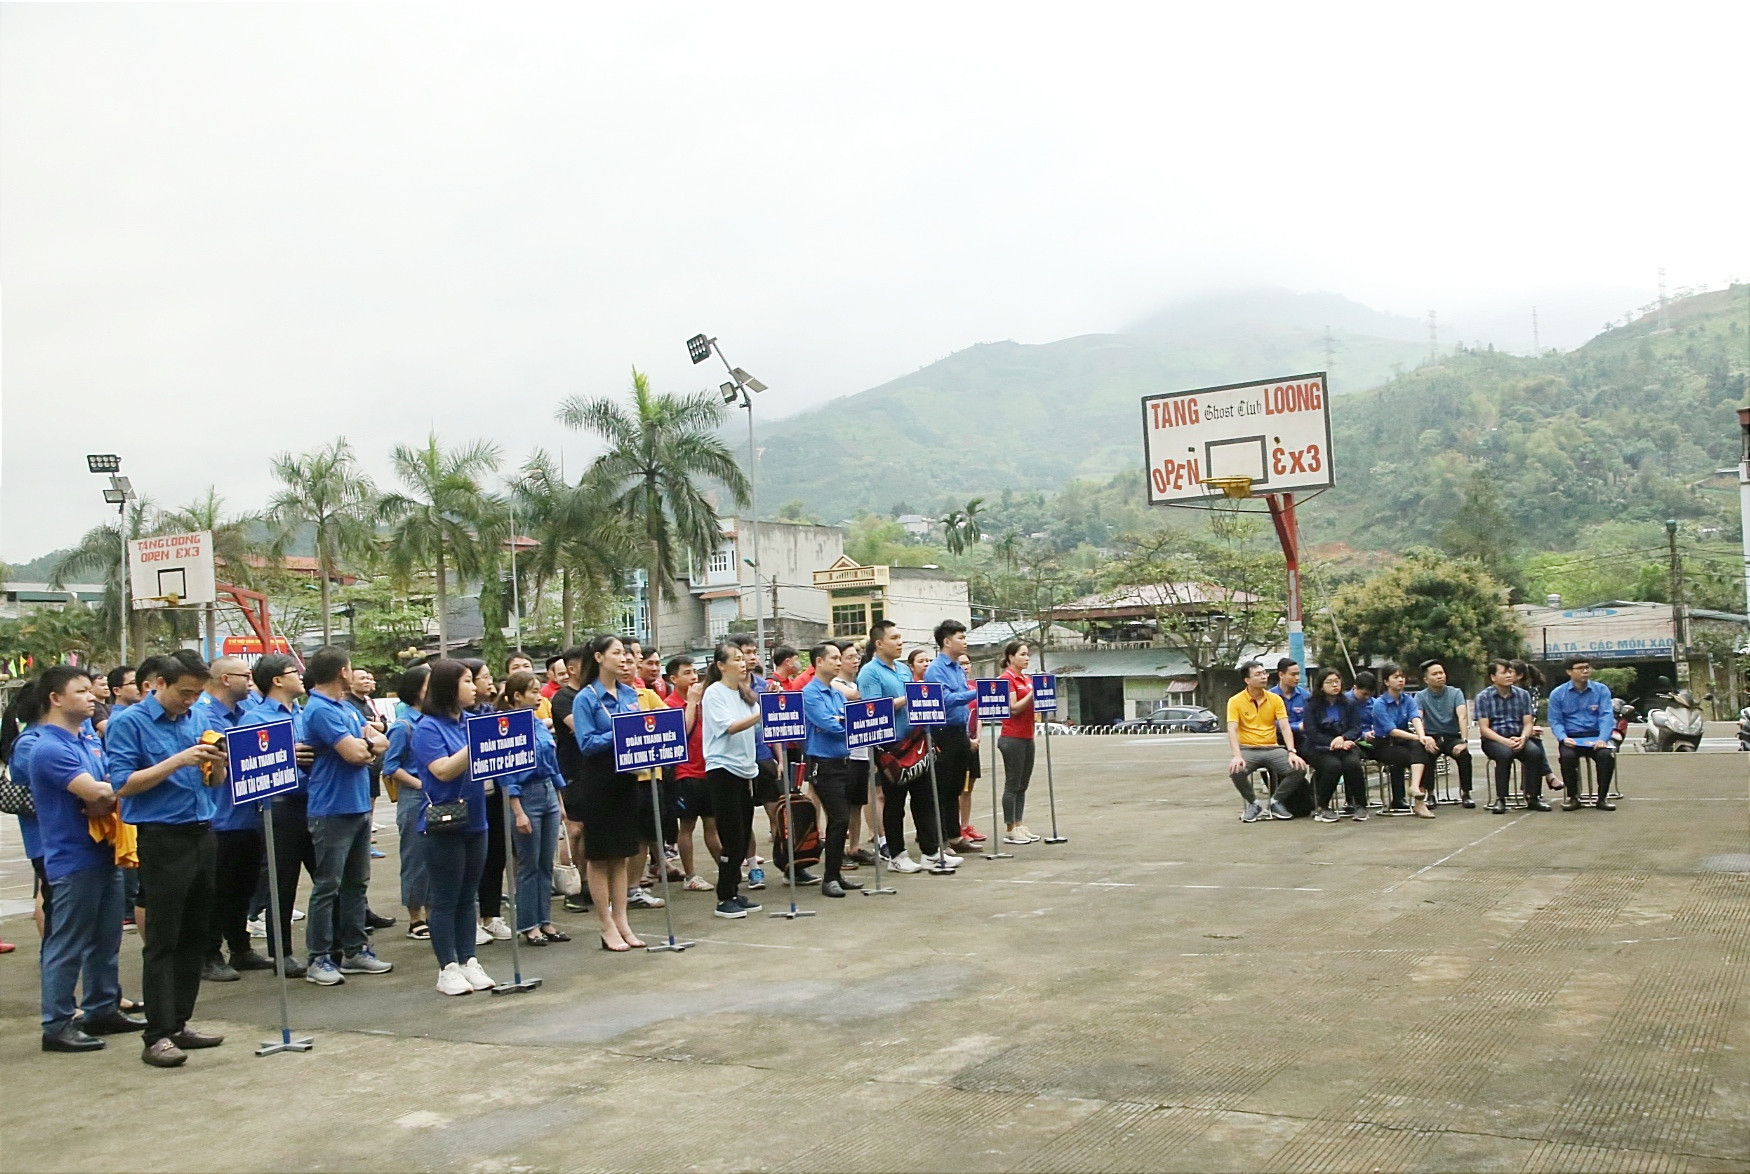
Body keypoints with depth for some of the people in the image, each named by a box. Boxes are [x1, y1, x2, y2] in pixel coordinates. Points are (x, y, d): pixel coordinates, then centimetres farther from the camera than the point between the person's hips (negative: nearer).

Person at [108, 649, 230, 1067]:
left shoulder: (197, 720, 11)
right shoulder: (129, 723, -6)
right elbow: (123, 783, -14)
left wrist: (216, 762, -8)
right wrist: (178, 761, -21)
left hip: (202, 835, 6)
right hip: (162, 840, -6)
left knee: (195, 936, 10)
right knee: (162, 941, -4)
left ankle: (180, 1022, 20)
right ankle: (157, 1036, 0)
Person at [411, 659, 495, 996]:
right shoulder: (428, 728, -10)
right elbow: (444, 770, -19)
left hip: (474, 820, 6)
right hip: (444, 825, -6)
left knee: (468, 897, 12)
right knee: (445, 900, 1)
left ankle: (468, 961, 18)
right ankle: (448, 969, 8)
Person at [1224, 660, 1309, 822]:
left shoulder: (1275, 699, 5)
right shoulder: (1235, 701, -3)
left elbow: (1285, 727, -3)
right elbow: (1232, 731, -13)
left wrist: (1292, 752, -19)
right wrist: (1237, 756, -28)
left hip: (1272, 748, 3)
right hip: (1248, 749, -3)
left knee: (1299, 768, -22)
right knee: (1235, 770, -34)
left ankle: (1276, 801, 4)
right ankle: (1253, 804, -4)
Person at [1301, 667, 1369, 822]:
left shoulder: (1350, 703, 10)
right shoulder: (1312, 704, 0)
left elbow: (1356, 729, 1)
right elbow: (1311, 733, -8)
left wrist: (1342, 738, -20)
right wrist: (1333, 743, -19)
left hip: (1345, 744, 2)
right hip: (1318, 748, -2)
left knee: (1352, 763, -31)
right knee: (1333, 765, -34)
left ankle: (1358, 805, -15)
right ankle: (1321, 808, -18)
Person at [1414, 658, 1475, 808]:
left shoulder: (1455, 693, 1)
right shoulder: (1420, 696, 1)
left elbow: (1463, 717, -14)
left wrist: (1464, 741, -30)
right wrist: (1424, 738, -35)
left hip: (1452, 737, 0)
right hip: (1432, 737, 0)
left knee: (1464, 753, -31)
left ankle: (1465, 793, -17)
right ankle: (1429, 795, -19)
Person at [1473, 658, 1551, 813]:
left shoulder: (1523, 694, 10)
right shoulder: (1483, 697, 0)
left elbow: (1528, 723, 5)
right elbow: (1484, 728, -6)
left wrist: (1523, 738, -17)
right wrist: (1505, 741, -21)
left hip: (1518, 738, 3)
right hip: (1493, 740, -3)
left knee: (1534, 751, -29)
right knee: (1505, 753, -36)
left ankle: (1532, 797, -17)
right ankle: (1500, 799, -26)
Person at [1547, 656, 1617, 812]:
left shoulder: (1601, 690, 7)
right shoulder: (1557, 694, 6)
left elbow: (1606, 716, -3)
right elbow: (1555, 721, 4)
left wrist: (1603, 739, -20)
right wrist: (1563, 738, -17)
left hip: (1595, 736, 1)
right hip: (1570, 737, -1)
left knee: (1606, 755, -31)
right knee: (1567, 756, -33)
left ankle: (1602, 797, -13)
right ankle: (1572, 797, -12)